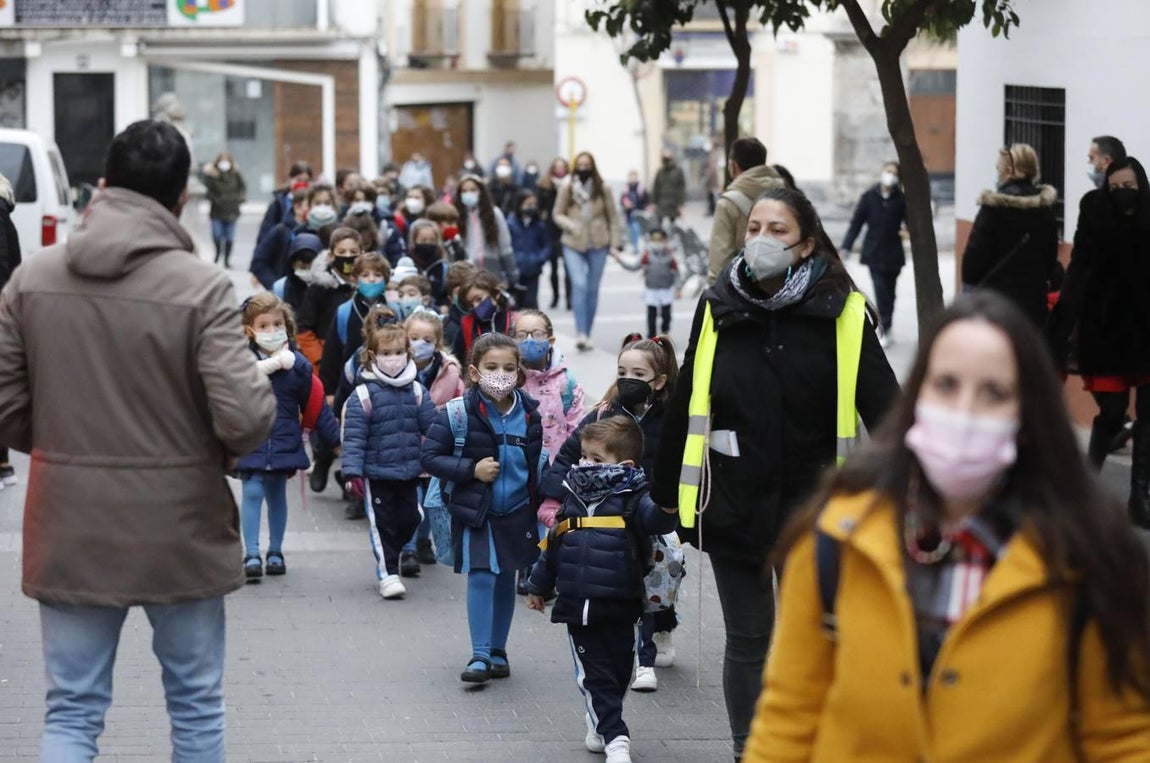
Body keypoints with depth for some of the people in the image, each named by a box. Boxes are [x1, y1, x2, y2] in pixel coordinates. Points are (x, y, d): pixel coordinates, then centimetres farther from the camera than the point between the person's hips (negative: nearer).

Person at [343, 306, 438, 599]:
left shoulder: (416, 391, 2)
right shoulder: (364, 394, -11)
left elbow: (433, 427, 7)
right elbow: (353, 436, -13)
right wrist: (352, 471, -18)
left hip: (409, 472, 5)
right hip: (376, 473, -5)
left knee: (409, 520, 11)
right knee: (382, 523, 2)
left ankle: (387, 560, 33)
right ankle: (388, 573, 11)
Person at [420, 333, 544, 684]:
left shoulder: (529, 414, -1)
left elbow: (537, 463, 12)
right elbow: (429, 456, -11)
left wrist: (541, 506, 6)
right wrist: (471, 469, -21)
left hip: (517, 513, 4)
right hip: (475, 512, -4)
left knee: (506, 580, 12)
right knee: (481, 578, -10)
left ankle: (498, 651, 24)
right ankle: (480, 656, -4)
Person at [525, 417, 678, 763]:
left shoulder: (632, 497, -7)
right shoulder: (575, 497, 9)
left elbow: (654, 519, -28)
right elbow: (553, 543, 19)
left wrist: (666, 507, -51)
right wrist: (539, 585, 26)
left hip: (617, 604, -3)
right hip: (577, 604, 3)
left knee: (617, 670, 10)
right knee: (594, 673, -1)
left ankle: (599, 721, 34)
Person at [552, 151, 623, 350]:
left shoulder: (602, 189, 0)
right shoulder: (566, 188, -1)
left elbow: (612, 217, 5)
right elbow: (557, 214, 5)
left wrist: (615, 243, -1)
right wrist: (570, 224, -15)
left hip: (598, 244, 2)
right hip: (573, 244, -1)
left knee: (592, 289, 7)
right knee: (579, 284, -17)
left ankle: (587, 335, 17)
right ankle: (580, 332, -19)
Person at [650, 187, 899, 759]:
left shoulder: (842, 313, -9)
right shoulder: (717, 309, -1)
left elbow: (883, 407, -10)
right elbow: (684, 405, 6)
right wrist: (666, 493, 10)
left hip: (811, 503, -1)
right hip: (733, 503, 1)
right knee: (748, 641, 11)